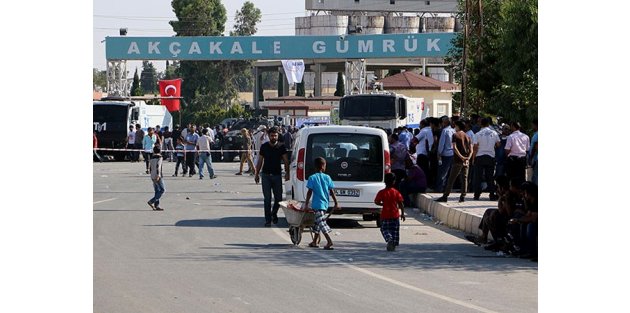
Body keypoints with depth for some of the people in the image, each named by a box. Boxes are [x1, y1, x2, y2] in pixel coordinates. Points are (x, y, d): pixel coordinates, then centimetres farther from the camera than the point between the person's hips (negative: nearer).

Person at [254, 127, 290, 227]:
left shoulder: (281, 147, 3)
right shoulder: (264, 147, 4)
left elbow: (285, 161, 4)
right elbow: (260, 161, 10)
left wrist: (287, 172, -7)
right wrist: (257, 174, 8)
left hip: (277, 175, 0)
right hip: (266, 175, 0)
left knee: (278, 198, 4)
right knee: (267, 198, -4)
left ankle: (274, 213, 31)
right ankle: (268, 219, 0)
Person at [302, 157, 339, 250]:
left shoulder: (312, 178, -8)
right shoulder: (327, 177, 3)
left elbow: (309, 192, -10)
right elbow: (331, 192, 4)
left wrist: (306, 204, -5)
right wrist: (336, 203, 9)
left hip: (317, 204, -5)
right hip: (325, 204, 5)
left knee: (321, 223, -11)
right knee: (317, 222, 19)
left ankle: (329, 241, -26)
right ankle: (315, 242, 26)